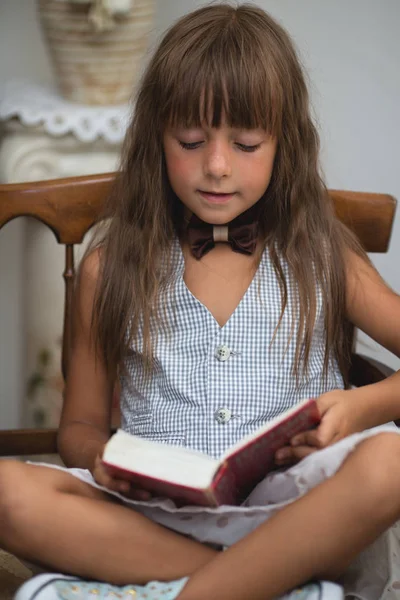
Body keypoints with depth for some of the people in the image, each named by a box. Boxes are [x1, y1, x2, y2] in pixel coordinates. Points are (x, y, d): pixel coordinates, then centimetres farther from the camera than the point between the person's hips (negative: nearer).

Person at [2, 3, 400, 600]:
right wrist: (103, 459, -7)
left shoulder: (320, 258, 11)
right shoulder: (113, 268, 12)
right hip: (159, 519, 2)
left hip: (290, 515, -1)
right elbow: (81, 425, 17)